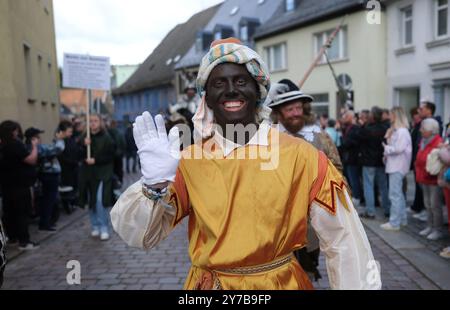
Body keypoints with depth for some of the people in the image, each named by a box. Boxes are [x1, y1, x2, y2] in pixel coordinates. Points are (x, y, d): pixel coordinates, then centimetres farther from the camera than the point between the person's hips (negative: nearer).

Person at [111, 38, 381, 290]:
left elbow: (343, 241, -8)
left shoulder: (300, 156, -13)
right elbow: (138, 236, -9)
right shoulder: (189, 162, -8)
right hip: (210, 283, 1)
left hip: (283, 283, -1)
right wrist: (155, 185, -25)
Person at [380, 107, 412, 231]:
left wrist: (386, 148, -7)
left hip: (398, 167, -10)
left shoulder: (402, 131, -14)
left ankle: (394, 223, -4)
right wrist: (387, 153, 3)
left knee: (395, 194, -8)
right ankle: (402, 219, 27)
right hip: (394, 165, 10)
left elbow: (399, 148, -22)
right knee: (399, 194, 17)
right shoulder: (395, 130, 16)